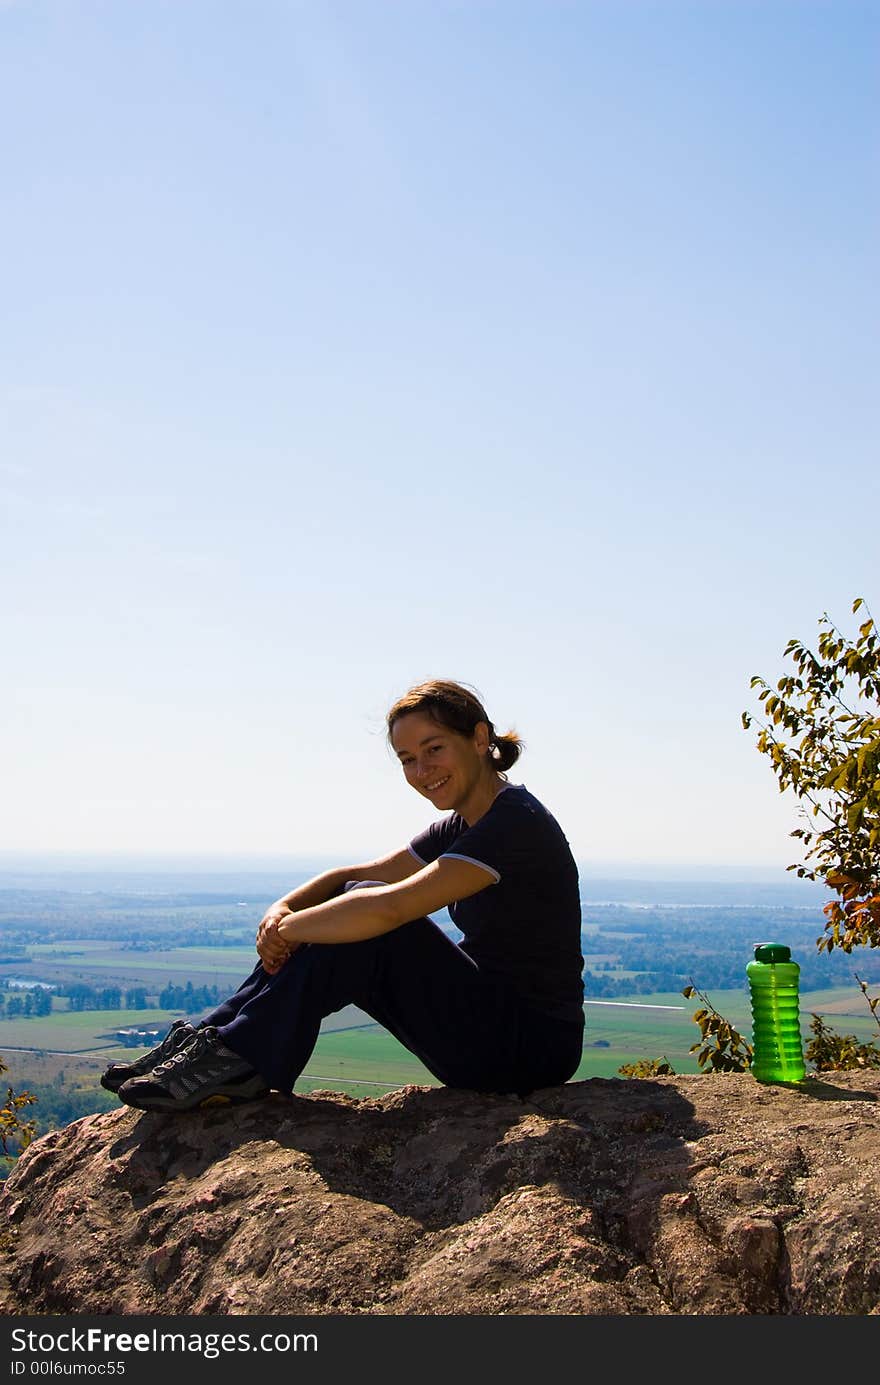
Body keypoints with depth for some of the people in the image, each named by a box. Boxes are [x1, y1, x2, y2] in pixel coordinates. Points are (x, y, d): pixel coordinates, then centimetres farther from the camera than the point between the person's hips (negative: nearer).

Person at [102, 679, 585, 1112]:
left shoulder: (516, 821, -21)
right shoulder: (462, 826, 10)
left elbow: (388, 907, -30)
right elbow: (359, 876, 12)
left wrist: (287, 929, -17)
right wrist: (283, 908, -7)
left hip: (531, 1047, -9)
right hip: (492, 1027, 9)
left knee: (366, 917, -20)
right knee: (353, 910, -1)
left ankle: (243, 1058, -12)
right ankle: (214, 1040, -2)